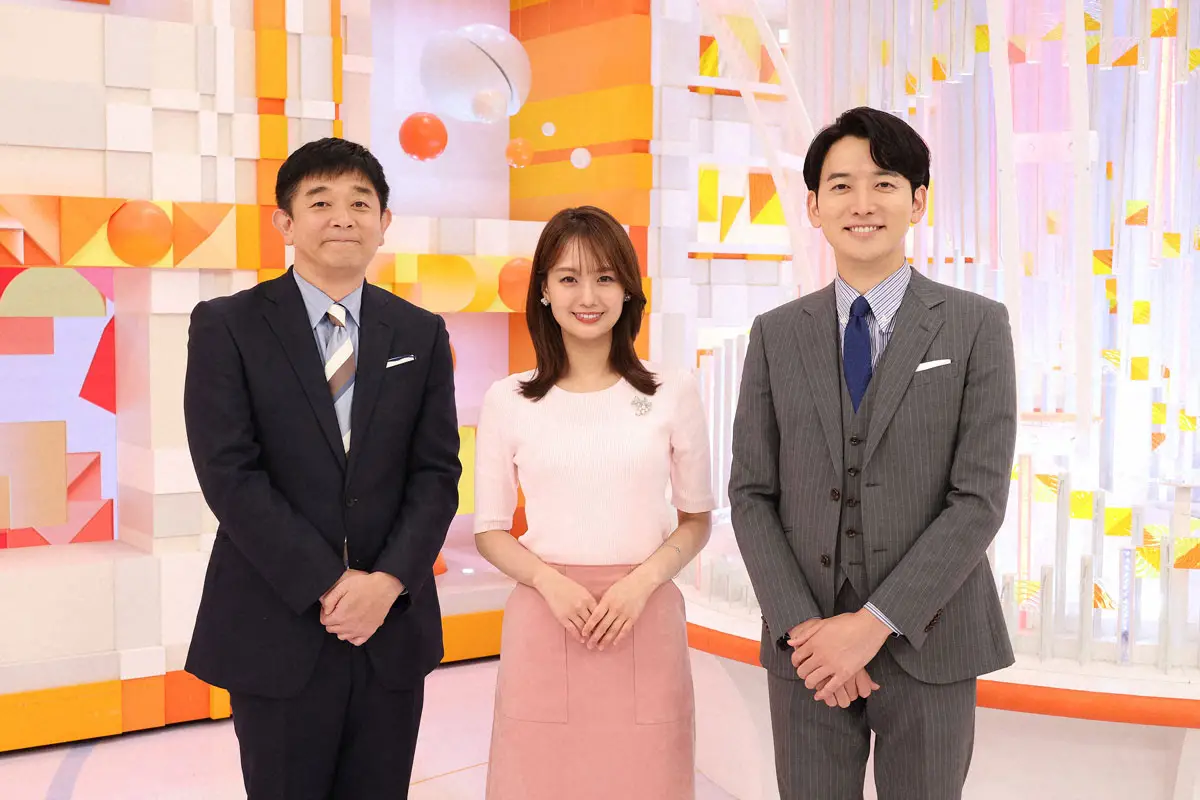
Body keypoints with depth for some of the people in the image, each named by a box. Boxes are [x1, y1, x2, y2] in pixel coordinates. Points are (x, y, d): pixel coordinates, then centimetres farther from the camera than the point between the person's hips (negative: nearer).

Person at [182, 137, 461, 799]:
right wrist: (328, 586, -14)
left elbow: (437, 473, 3)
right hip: (276, 628, -2)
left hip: (394, 627, 3)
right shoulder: (226, 326, -3)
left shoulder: (420, 334, 7)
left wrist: (388, 581, -11)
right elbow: (229, 475, -10)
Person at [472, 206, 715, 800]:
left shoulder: (673, 392, 1)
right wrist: (551, 582, -11)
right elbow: (489, 531, 6)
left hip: (645, 621, 0)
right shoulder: (507, 400, 1)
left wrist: (643, 581, -9)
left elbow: (696, 518, 8)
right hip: (543, 621, 0)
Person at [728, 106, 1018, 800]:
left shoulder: (976, 326, -3)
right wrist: (802, 627, -9)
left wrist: (875, 623, -14)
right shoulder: (776, 335, 4)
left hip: (925, 644, -1)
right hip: (807, 644, 2)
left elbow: (980, 498, -9)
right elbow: (752, 494, 2)